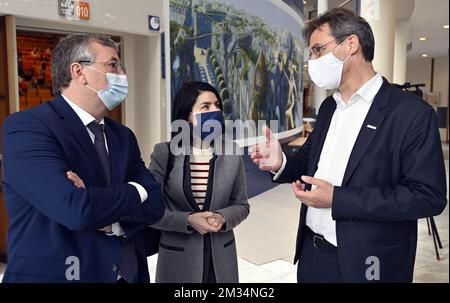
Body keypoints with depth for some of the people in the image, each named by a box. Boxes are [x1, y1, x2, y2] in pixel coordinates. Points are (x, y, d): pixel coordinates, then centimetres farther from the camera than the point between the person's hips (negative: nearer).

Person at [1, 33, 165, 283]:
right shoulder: (26, 126, -16)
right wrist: (134, 192, -12)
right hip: (55, 273, -6)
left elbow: (155, 203, 0)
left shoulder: (123, 135, 5)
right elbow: (76, 209, -28)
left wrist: (112, 218, -19)